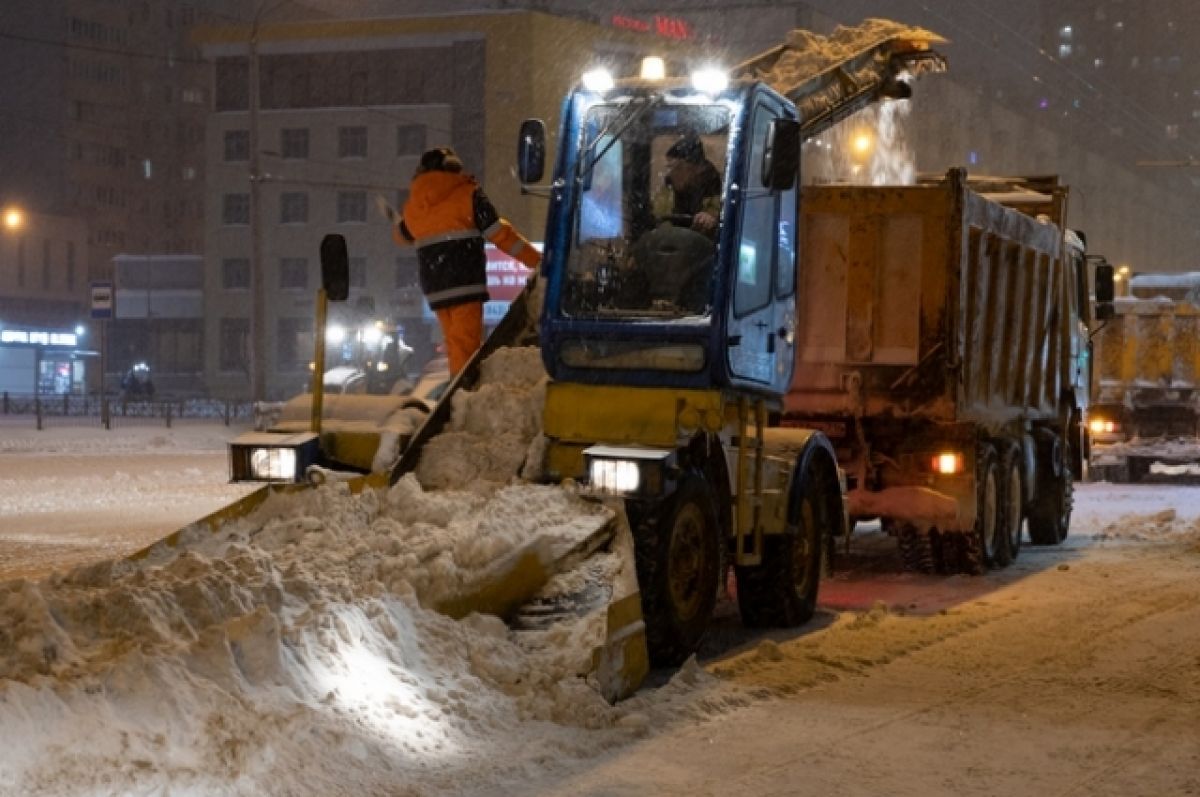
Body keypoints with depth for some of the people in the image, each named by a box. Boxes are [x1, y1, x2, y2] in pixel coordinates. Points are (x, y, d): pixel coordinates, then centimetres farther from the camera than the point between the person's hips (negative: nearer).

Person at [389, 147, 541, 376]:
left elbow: (402, 236, 33)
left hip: (434, 288, 5)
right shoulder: (467, 194, 0)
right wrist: (538, 260, -1)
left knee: (455, 345, 14)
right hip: (465, 282, -5)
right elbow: (500, 233, -5)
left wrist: (396, 220, 57)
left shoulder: (413, 204, 14)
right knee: (466, 344, -10)